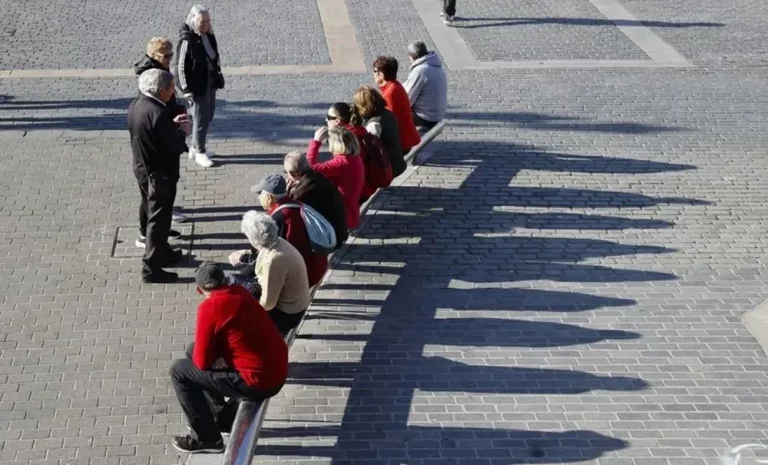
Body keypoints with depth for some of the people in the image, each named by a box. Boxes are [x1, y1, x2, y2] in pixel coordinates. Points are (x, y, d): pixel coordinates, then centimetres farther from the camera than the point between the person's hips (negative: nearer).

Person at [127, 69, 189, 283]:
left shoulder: (135, 105, -1)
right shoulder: (158, 113, -28)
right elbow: (176, 147, -23)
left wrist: (173, 126, 7)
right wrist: (181, 133, -3)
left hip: (141, 169, 9)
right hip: (159, 175, -9)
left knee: (148, 214, 22)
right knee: (159, 220, 1)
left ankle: (161, 252, 40)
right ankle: (151, 268, 7)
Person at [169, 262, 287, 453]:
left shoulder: (209, 307, -15)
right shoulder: (240, 292, 7)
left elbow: (202, 362, -10)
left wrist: (201, 340, 10)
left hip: (257, 382, -8)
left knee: (179, 370, 6)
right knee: (193, 350, 22)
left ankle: (206, 438, 13)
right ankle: (224, 417, 31)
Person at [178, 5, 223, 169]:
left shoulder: (208, 35, 1)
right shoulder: (187, 40, -21)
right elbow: (182, 67, -18)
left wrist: (218, 77, 14)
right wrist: (187, 89, -17)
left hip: (210, 82, 8)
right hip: (197, 86, -8)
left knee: (208, 116, 17)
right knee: (201, 119, 1)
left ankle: (195, 148, 33)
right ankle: (199, 153, 16)